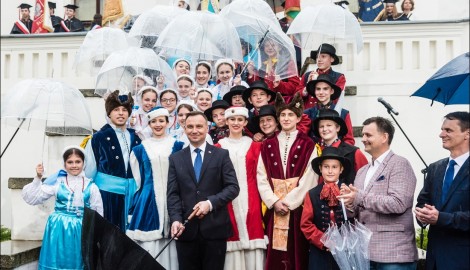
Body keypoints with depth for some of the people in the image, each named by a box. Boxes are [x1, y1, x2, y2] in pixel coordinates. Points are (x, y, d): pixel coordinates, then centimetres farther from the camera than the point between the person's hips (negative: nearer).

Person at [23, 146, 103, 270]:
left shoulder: (91, 186, 0)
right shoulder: (57, 182, 0)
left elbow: (97, 212, 5)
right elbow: (31, 198, -1)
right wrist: (38, 178, -12)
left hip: (80, 229, 1)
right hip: (58, 228, 0)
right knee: (57, 260, 5)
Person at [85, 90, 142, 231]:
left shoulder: (134, 138, 12)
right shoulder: (99, 137, -3)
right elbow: (90, 169, 0)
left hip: (130, 193, 4)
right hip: (107, 191, -4)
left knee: (125, 230, 9)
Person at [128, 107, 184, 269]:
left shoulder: (177, 146, 5)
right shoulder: (140, 149, 7)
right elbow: (137, 180, 13)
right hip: (148, 202, 0)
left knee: (171, 242, 0)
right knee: (149, 246, -2)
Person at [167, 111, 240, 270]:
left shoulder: (221, 155, 5)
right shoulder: (176, 159, 10)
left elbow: (233, 187, -2)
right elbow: (172, 194, 3)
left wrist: (211, 203, -15)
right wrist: (175, 219, -12)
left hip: (215, 227, -1)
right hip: (186, 228, 1)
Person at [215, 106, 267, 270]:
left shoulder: (254, 146, 9)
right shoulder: (219, 147, 6)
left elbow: (259, 176, 6)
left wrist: (261, 200, -3)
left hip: (250, 201, 1)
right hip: (227, 202, 0)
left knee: (252, 233, -2)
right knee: (231, 240, -2)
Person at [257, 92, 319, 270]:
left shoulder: (307, 145, 2)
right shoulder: (267, 145, 9)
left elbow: (308, 179, -6)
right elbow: (261, 178, 4)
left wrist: (288, 202, -11)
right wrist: (274, 201, -9)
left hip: (298, 208, -2)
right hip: (273, 209, 2)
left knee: (297, 253, 0)